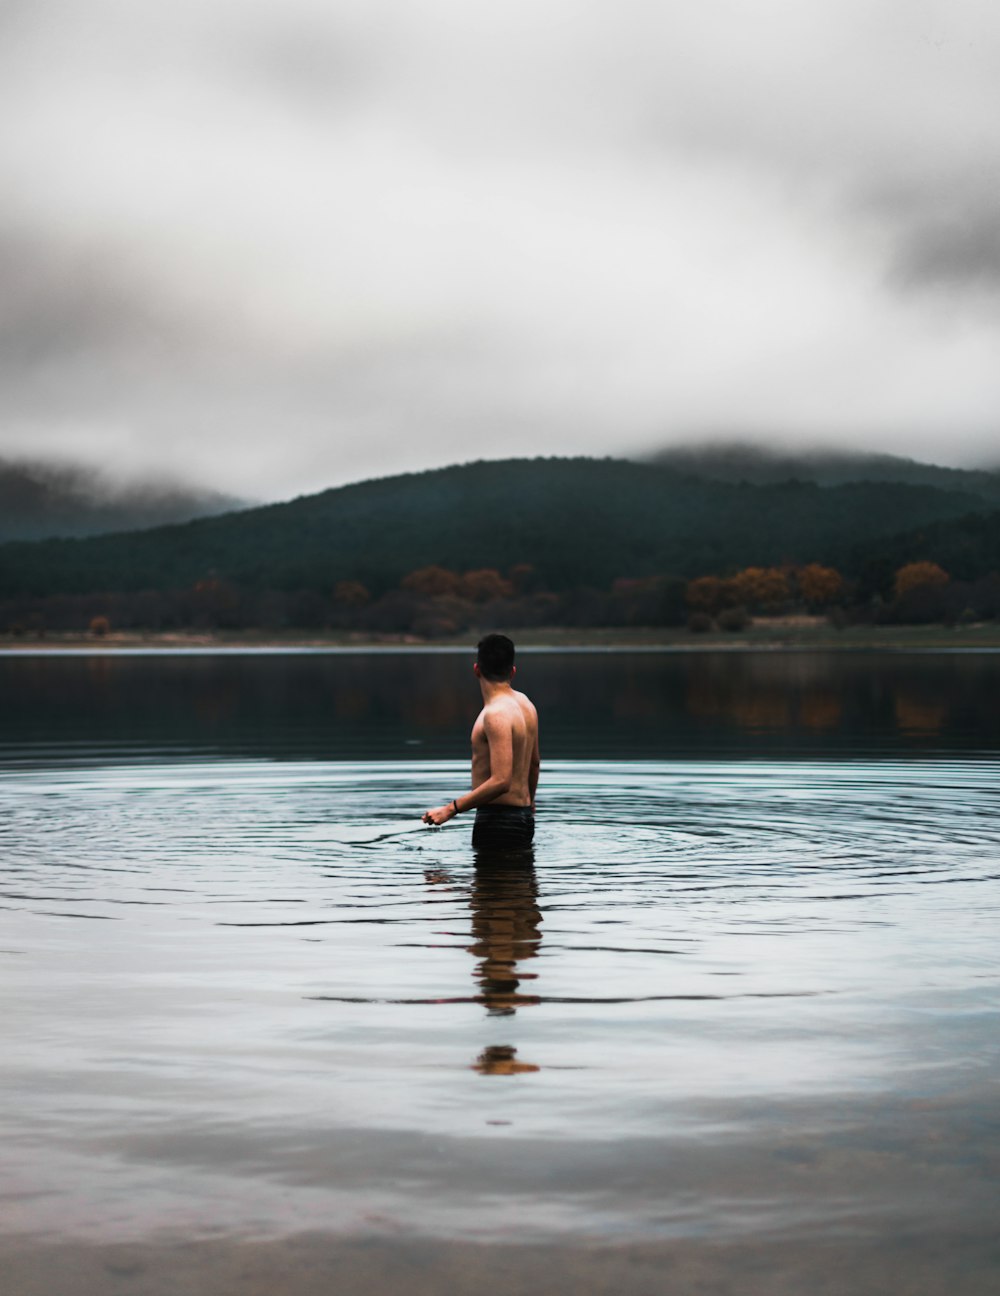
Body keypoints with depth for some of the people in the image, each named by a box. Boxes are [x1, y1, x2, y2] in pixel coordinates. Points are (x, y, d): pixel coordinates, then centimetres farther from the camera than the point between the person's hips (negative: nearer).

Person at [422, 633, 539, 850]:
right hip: (523, 818, 10)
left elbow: (501, 781, -26)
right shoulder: (525, 704, 10)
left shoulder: (496, 714, -19)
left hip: (499, 821, -10)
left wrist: (451, 809, -22)